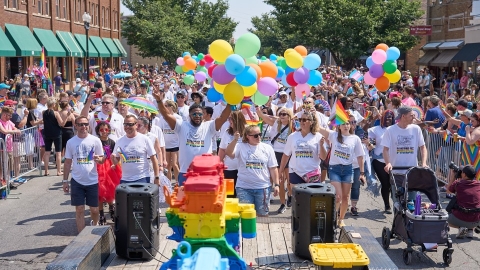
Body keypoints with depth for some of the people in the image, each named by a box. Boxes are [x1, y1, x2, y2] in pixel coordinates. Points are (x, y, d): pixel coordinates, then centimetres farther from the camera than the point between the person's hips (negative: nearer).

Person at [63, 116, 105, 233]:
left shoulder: (95, 140, -3)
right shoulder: (71, 142, 1)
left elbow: (102, 159, 2)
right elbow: (68, 162, 7)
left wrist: (98, 159, -22)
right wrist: (65, 181, 6)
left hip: (92, 180, 0)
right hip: (77, 181, 0)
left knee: (94, 209, 9)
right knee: (79, 209, 1)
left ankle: (94, 225, 40)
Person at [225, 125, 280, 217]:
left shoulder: (267, 148, 5)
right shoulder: (241, 147, -1)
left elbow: (273, 168, 6)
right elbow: (228, 153, -18)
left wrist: (276, 184, 2)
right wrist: (235, 140, -30)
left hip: (263, 188, 1)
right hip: (244, 188, -1)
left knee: (263, 214, 10)